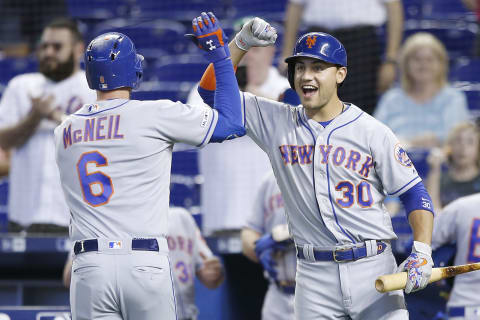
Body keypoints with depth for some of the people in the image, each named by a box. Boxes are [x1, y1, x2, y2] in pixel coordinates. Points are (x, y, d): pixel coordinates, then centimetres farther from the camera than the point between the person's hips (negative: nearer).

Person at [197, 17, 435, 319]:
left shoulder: (373, 132, 0)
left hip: (374, 270, -2)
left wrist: (422, 251, -13)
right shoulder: (276, 122, 7)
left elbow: (414, 192, 1)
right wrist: (242, 41, -4)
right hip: (315, 275, 2)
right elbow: (212, 91, 8)